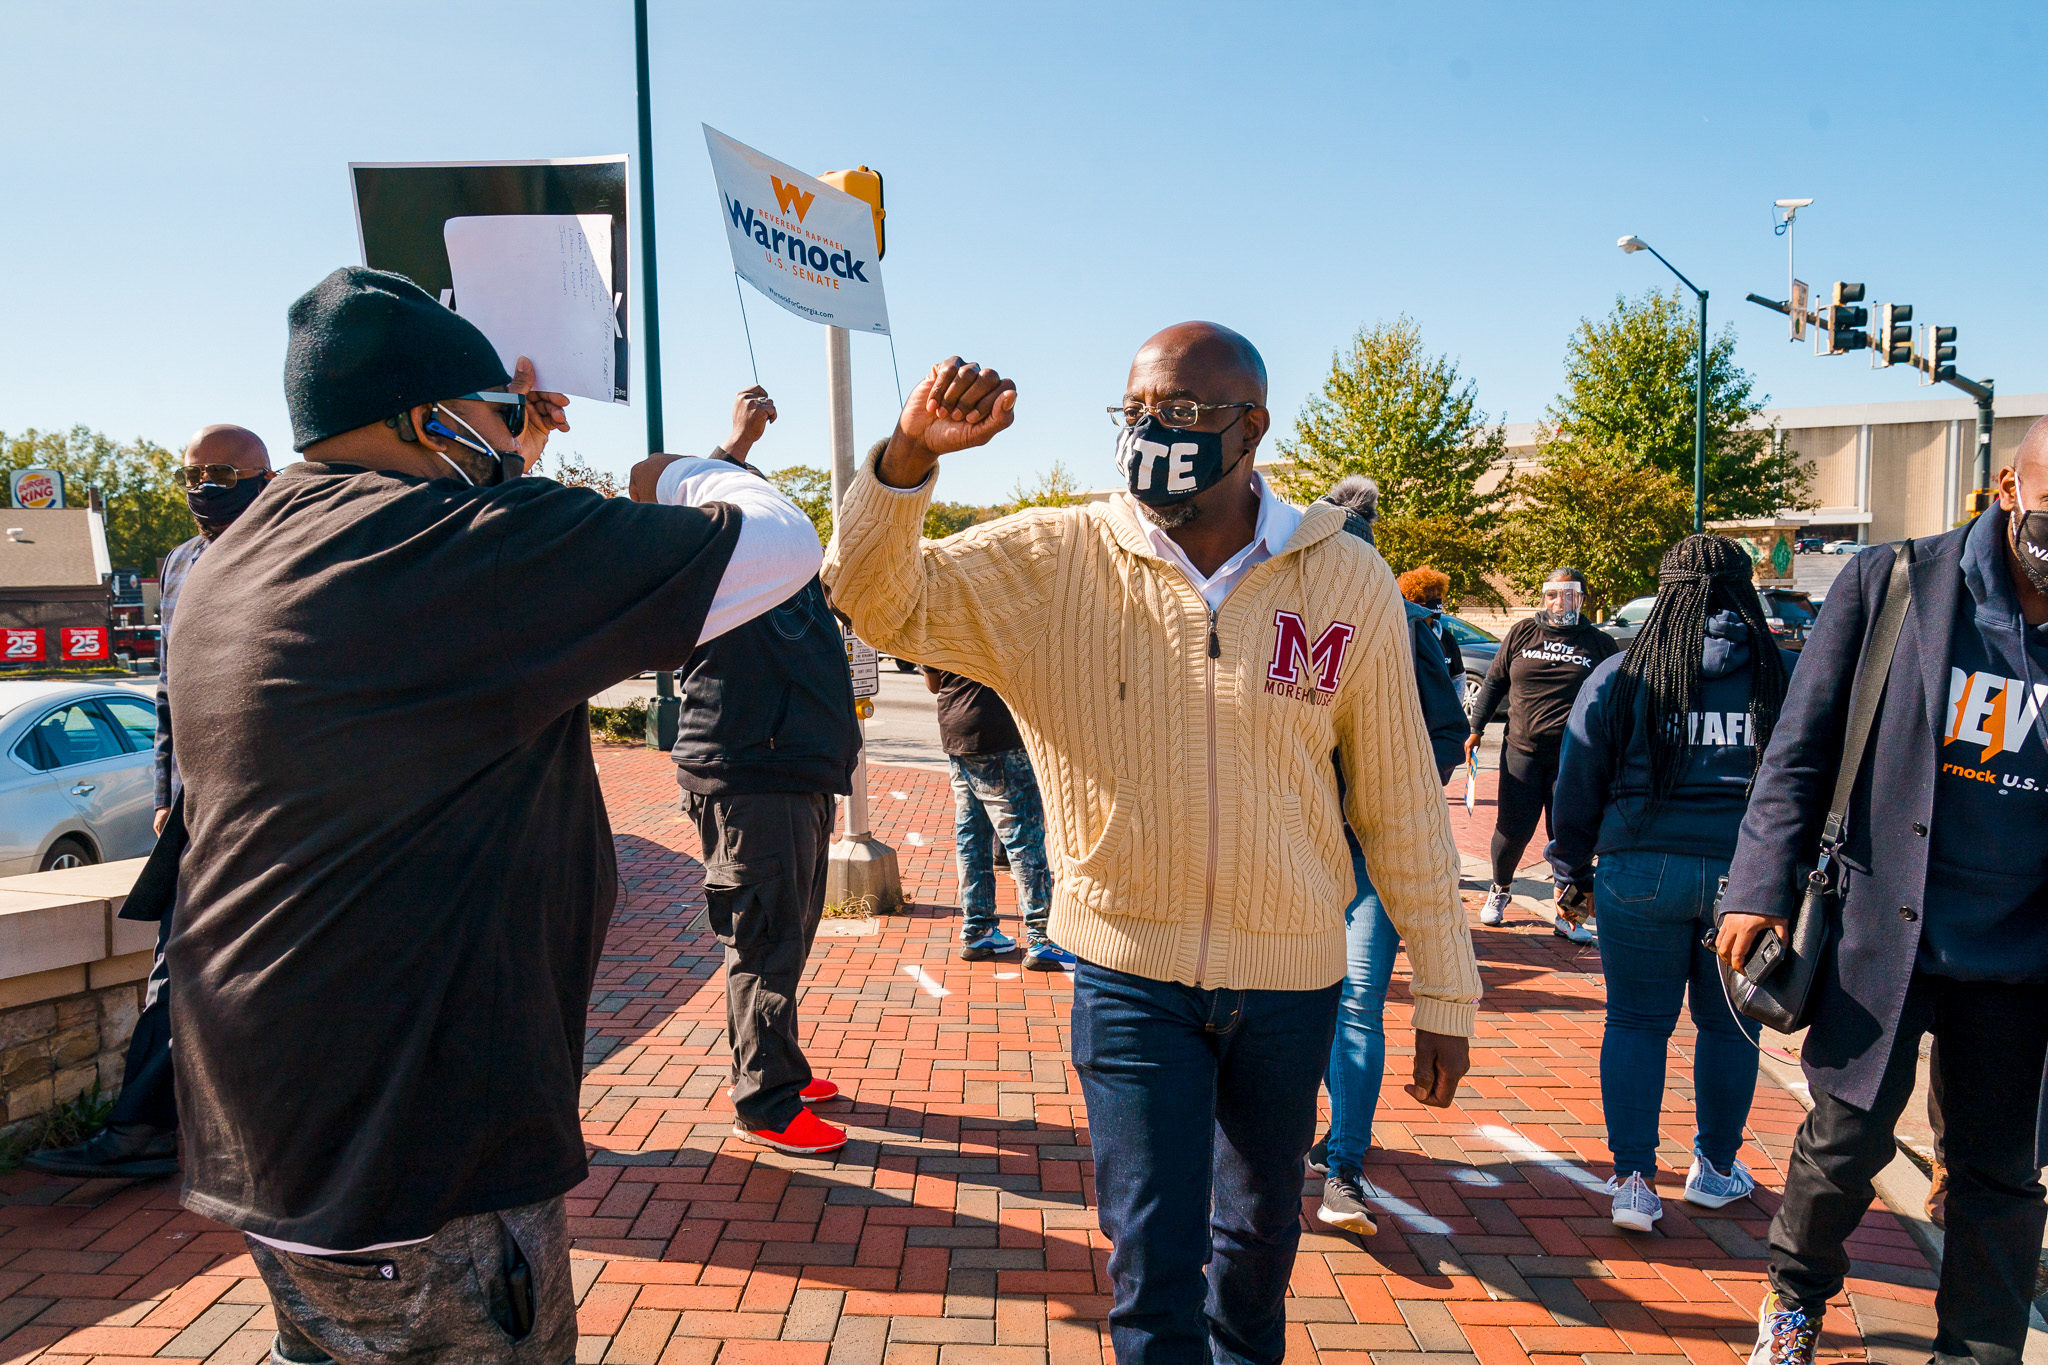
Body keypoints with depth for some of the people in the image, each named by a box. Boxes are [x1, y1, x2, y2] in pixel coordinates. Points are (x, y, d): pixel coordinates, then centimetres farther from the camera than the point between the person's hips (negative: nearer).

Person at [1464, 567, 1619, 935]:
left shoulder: (1599, 643, 5)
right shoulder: (1522, 633, 7)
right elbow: (1494, 682, 14)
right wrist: (1476, 730, 11)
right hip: (1521, 751, 1)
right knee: (1512, 831, 2)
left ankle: (1567, 914, 14)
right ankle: (1500, 889, 30)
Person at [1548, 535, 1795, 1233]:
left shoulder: (1618, 678, -1)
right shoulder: (1786, 676, 2)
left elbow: (1578, 785, 3)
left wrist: (1572, 872, 14)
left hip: (1642, 876, -1)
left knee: (1636, 1023, 9)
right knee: (1729, 1025, 15)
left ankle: (1634, 1179, 7)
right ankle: (1716, 1167, 31)